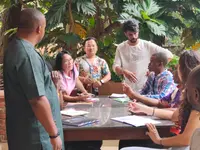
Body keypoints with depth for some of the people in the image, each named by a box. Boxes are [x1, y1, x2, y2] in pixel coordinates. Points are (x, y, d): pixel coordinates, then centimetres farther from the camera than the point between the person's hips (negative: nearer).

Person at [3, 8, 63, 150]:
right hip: (35, 135, -9)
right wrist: (54, 134, -20)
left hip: (25, 130, 9)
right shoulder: (27, 55, -24)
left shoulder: (14, 48, 7)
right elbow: (38, 100, -27)